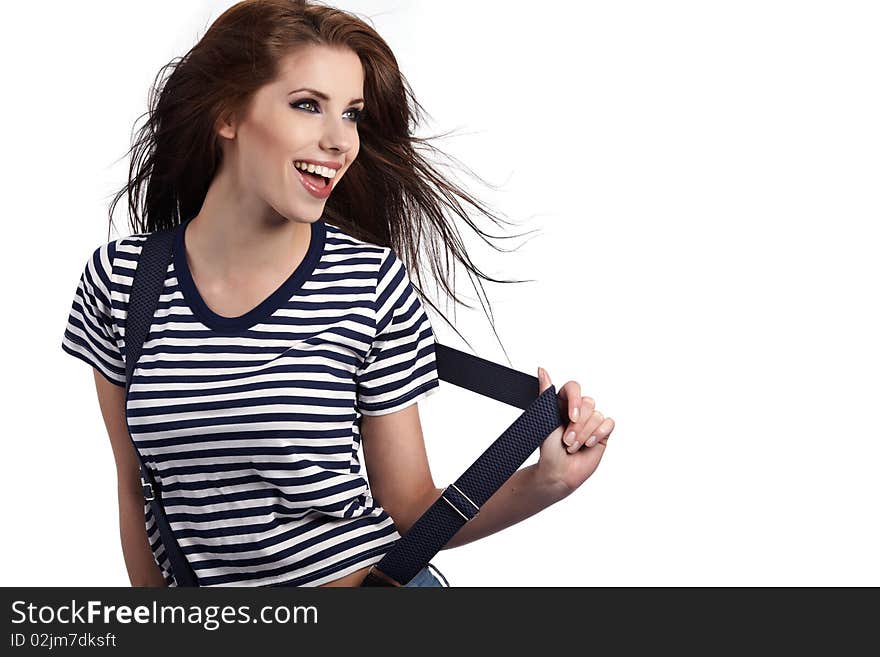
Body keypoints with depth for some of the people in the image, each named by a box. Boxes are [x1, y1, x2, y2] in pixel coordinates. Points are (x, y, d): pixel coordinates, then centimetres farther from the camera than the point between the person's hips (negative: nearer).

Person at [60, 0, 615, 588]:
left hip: (370, 578, -2)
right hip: (200, 585, 3)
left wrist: (548, 481, -21)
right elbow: (136, 492, 2)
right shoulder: (118, 276, -8)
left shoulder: (374, 282, -13)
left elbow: (407, 512, -9)